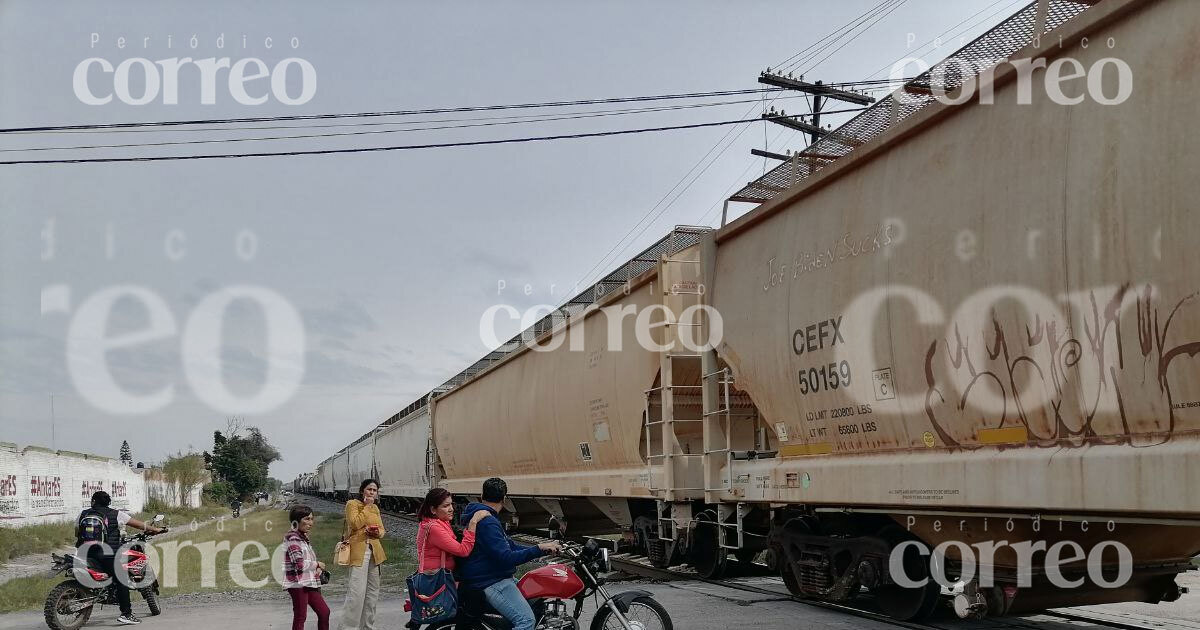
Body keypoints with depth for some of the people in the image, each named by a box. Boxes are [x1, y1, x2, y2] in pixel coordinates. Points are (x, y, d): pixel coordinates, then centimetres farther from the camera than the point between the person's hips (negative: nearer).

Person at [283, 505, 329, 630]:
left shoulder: (304, 537, 14)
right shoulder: (293, 538, -13)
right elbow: (299, 564, -21)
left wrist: (318, 570, 4)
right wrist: (317, 564, -6)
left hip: (308, 583, 9)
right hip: (298, 583, -9)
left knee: (324, 612, 8)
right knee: (300, 617, -6)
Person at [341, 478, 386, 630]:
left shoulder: (375, 508, 17)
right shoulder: (352, 504, -2)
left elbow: (382, 529, 16)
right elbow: (355, 523, -17)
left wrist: (377, 532, -6)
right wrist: (367, 507, -10)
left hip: (374, 551, 7)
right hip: (359, 551, -7)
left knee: (372, 591, 11)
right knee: (356, 591, -15)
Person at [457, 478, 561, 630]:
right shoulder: (487, 522, -19)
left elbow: (509, 545, 16)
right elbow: (506, 558, -26)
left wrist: (544, 548, 9)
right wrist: (539, 549, -23)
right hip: (490, 583, -11)